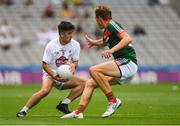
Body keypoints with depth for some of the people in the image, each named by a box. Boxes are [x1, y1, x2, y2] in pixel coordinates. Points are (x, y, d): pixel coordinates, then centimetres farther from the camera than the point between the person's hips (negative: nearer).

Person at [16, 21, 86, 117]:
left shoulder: (75, 45, -5)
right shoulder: (51, 45, -13)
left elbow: (75, 62, -1)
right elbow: (45, 64, -11)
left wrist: (73, 65, -27)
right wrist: (54, 76, -28)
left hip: (65, 77, 5)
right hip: (50, 74, -4)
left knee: (83, 83, -17)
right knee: (45, 90, -34)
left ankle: (64, 104, -17)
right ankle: (24, 110, -23)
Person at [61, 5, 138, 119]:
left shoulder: (112, 25, -9)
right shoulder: (107, 31, 19)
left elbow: (128, 39, -24)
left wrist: (112, 50, -32)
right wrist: (94, 42, 58)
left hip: (128, 63, -10)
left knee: (94, 70, -23)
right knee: (90, 83, 7)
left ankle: (113, 101, -15)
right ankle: (78, 112, 0)